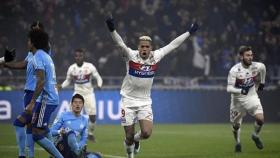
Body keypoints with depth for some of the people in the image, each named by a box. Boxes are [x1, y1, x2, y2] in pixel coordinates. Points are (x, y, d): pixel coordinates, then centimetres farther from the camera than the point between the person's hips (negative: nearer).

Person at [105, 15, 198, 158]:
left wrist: (189, 32, 9)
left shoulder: (156, 56, -3)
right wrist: (112, 29, -46)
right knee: (129, 135, 2)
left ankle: (135, 139, 23)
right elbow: (120, 43, -27)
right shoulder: (131, 55, -12)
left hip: (145, 102, 2)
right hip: (128, 100, -2)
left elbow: (173, 44, 5)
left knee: (146, 133, -13)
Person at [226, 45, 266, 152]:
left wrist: (262, 82, 21)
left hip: (252, 97, 2)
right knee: (236, 125, 8)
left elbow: (263, 68, 15)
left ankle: (255, 136, 12)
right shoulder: (234, 70, -23)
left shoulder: (257, 66, -12)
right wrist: (241, 91, -39)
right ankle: (238, 142, 38)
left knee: (260, 118, -19)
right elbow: (229, 88, -23)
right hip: (238, 100, -2)